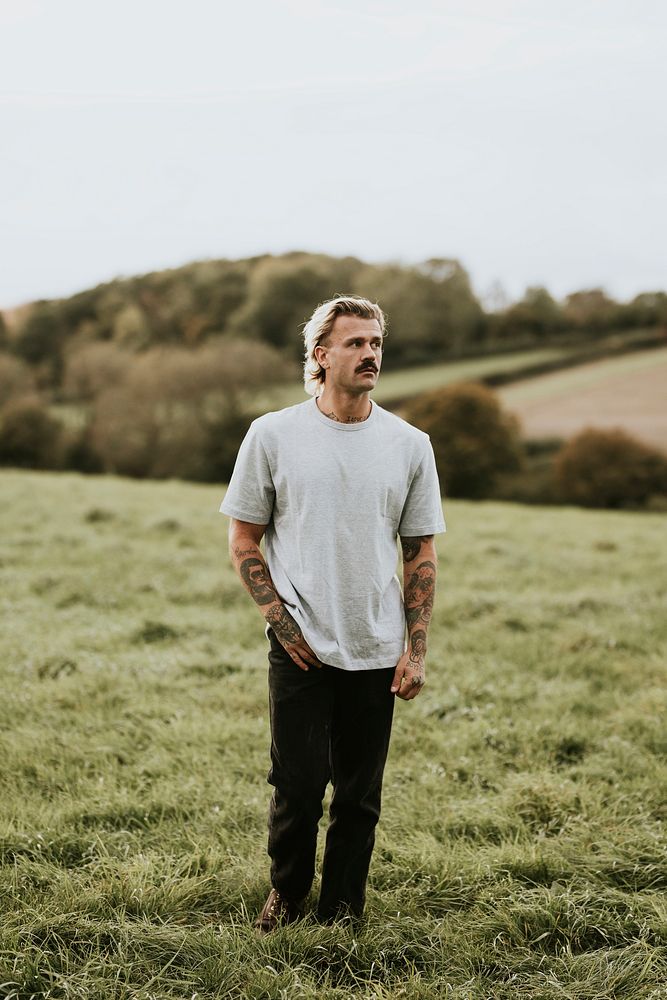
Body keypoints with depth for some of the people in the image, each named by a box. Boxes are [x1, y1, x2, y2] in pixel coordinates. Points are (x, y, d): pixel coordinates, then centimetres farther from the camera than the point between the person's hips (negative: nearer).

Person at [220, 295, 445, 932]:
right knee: (298, 784, -1)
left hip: (378, 651, 2)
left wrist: (417, 649, 2)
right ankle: (286, 895, 24)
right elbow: (243, 539, 4)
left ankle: (342, 913, 23)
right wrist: (279, 619, -6)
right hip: (300, 646, -2)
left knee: (360, 795, 7)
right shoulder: (273, 435, -1)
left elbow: (420, 553, 8)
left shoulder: (410, 445, 5)